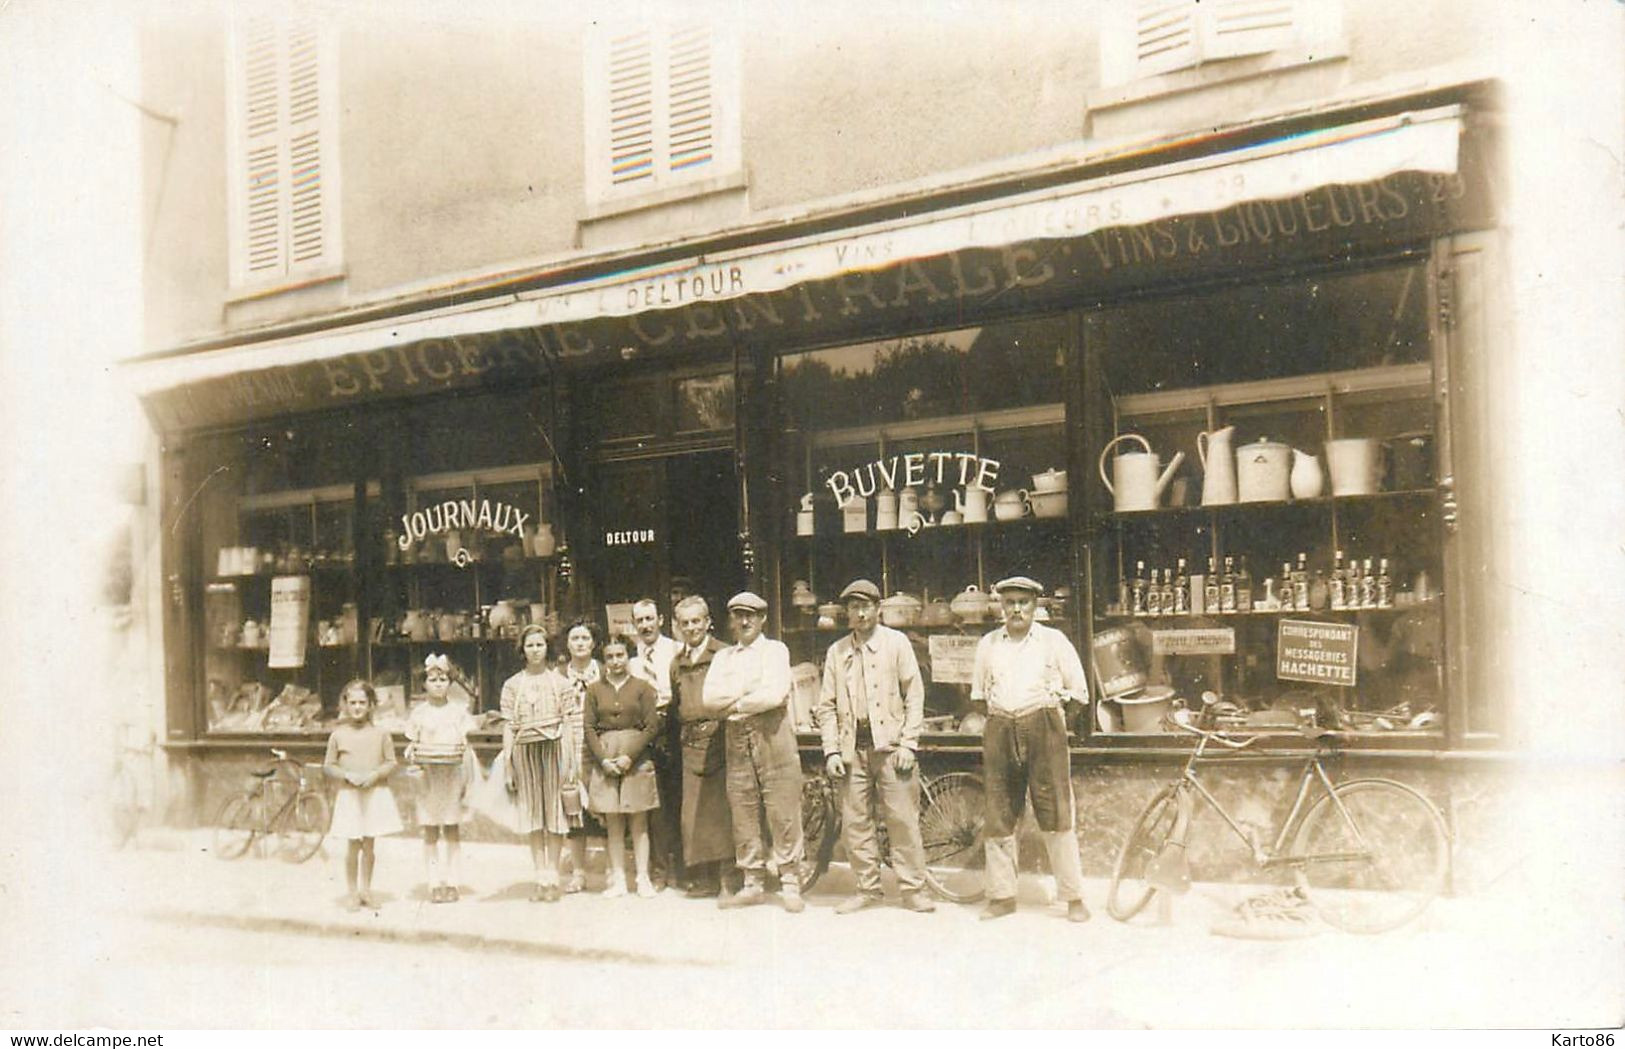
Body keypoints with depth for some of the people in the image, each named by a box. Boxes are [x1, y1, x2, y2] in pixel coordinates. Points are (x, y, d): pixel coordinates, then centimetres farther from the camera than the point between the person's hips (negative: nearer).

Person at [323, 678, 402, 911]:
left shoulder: (380, 734, 0)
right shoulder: (338, 735, -1)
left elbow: (391, 762, 3)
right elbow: (328, 766, 3)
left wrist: (376, 774, -15)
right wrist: (347, 775, -14)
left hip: (375, 794, 1)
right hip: (349, 795, -1)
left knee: (368, 845, 8)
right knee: (353, 845, 1)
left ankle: (366, 889, 21)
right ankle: (352, 892, 13)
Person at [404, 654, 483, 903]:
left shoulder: (458, 711, 6)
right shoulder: (419, 713, 4)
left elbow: (465, 742, 8)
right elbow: (412, 744, 5)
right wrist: (411, 754, -14)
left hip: (454, 777, 1)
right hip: (429, 779, -1)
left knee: (453, 832, 4)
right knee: (430, 833, 2)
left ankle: (452, 882, 10)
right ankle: (434, 884, 7)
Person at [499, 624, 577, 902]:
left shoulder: (558, 682, 6)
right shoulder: (512, 685, 9)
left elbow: (567, 722, 3)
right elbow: (508, 726, 7)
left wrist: (571, 761, -2)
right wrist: (508, 763, 0)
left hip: (554, 748, -1)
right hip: (525, 751, 1)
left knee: (555, 813, 0)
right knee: (532, 817, 4)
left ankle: (553, 879, 6)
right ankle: (541, 879, 10)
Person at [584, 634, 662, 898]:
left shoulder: (642, 687, 3)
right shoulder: (594, 689, 8)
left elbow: (652, 726, -2)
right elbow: (589, 728, 5)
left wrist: (629, 756, -11)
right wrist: (603, 759, -8)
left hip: (637, 759, -2)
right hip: (604, 760, 2)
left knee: (639, 821, 1)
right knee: (613, 822, 3)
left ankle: (643, 878, 5)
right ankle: (618, 879, 7)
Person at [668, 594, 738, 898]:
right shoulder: (677, 663, 18)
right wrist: (681, 734, 14)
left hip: (719, 738, -5)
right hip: (690, 745, 5)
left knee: (722, 808, -6)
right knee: (694, 812, 3)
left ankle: (727, 877, 0)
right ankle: (703, 877, 10)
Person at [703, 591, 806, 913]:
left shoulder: (775, 650, 5)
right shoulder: (723, 658, 19)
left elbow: (775, 694, -11)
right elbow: (711, 700, 4)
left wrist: (734, 703, -3)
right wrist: (750, 693, -7)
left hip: (773, 736, -4)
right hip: (736, 740, 4)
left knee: (783, 814, -5)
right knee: (743, 816, 5)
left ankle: (791, 886, 1)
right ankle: (753, 884, 14)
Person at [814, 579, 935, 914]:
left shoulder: (896, 643, 5)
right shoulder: (836, 652, 12)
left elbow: (914, 695, 2)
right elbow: (826, 706, 11)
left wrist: (908, 744, -6)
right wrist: (831, 751, 1)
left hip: (889, 744, -3)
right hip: (852, 748, 3)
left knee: (903, 818, -5)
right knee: (854, 821, 3)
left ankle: (913, 889, 5)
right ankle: (867, 889, 14)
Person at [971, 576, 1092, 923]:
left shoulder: (1053, 640, 5)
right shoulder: (988, 644, 12)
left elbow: (1078, 690, 8)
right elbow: (978, 692, 22)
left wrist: (1053, 725, 4)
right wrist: (998, 723, 12)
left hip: (1043, 730, -3)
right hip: (999, 733, 3)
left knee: (1056, 815, -5)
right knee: (998, 816, 3)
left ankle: (1074, 897, 2)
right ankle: (1002, 896, 13)